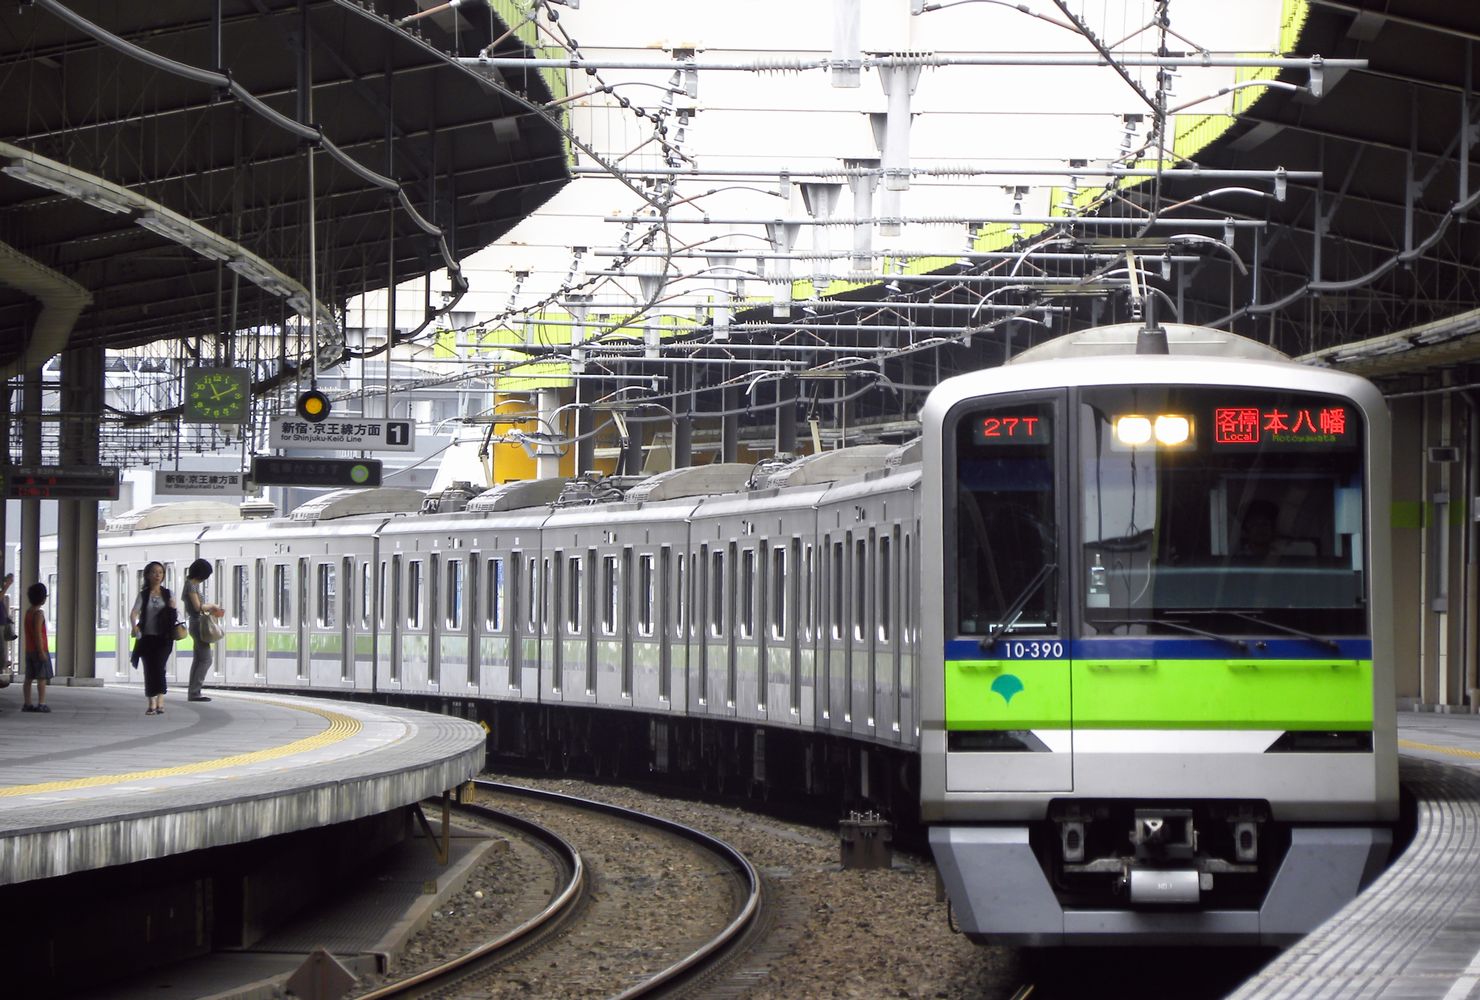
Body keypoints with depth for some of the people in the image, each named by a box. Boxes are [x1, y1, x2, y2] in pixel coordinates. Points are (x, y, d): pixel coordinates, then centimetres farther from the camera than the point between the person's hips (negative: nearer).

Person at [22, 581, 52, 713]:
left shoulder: (28, 612, 11)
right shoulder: (39, 613, -15)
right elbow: (38, 633, -20)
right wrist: (41, 651, -20)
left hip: (29, 650, 8)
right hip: (40, 650, -8)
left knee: (29, 678, 6)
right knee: (42, 677, -5)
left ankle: (26, 703, 6)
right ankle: (41, 704, -9)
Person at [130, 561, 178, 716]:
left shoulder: (168, 594, 9)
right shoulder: (143, 595, 6)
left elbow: (176, 616, 13)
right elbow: (134, 612, -7)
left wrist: (173, 608, -10)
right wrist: (134, 625, -28)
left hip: (163, 638, -1)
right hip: (147, 638, 1)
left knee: (159, 667, -16)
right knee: (149, 670, 0)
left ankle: (160, 702, -15)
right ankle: (152, 703, 7)